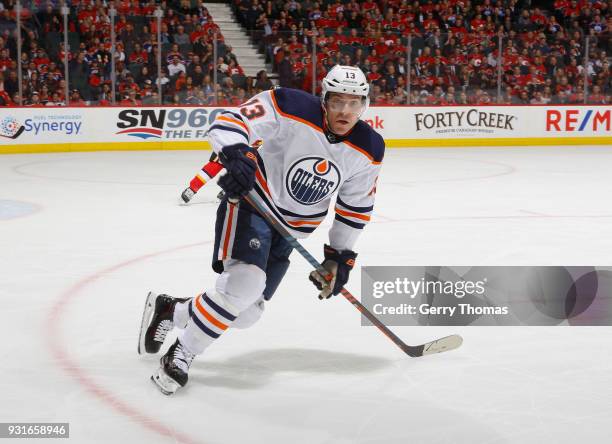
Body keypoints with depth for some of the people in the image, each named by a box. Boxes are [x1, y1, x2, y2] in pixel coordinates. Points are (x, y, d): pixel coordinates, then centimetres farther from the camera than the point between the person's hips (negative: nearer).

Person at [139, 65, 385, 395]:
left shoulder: (368, 150, -6)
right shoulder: (292, 109, -21)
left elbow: (356, 206, 6)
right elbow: (230, 122, -24)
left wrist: (340, 256, 5)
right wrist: (236, 154, -45)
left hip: (290, 230, 6)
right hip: (251, 203, -6)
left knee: (246, 312, 5)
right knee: (246, 281, -29)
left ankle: (168, 310, 29)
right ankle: (179, 356, -12)